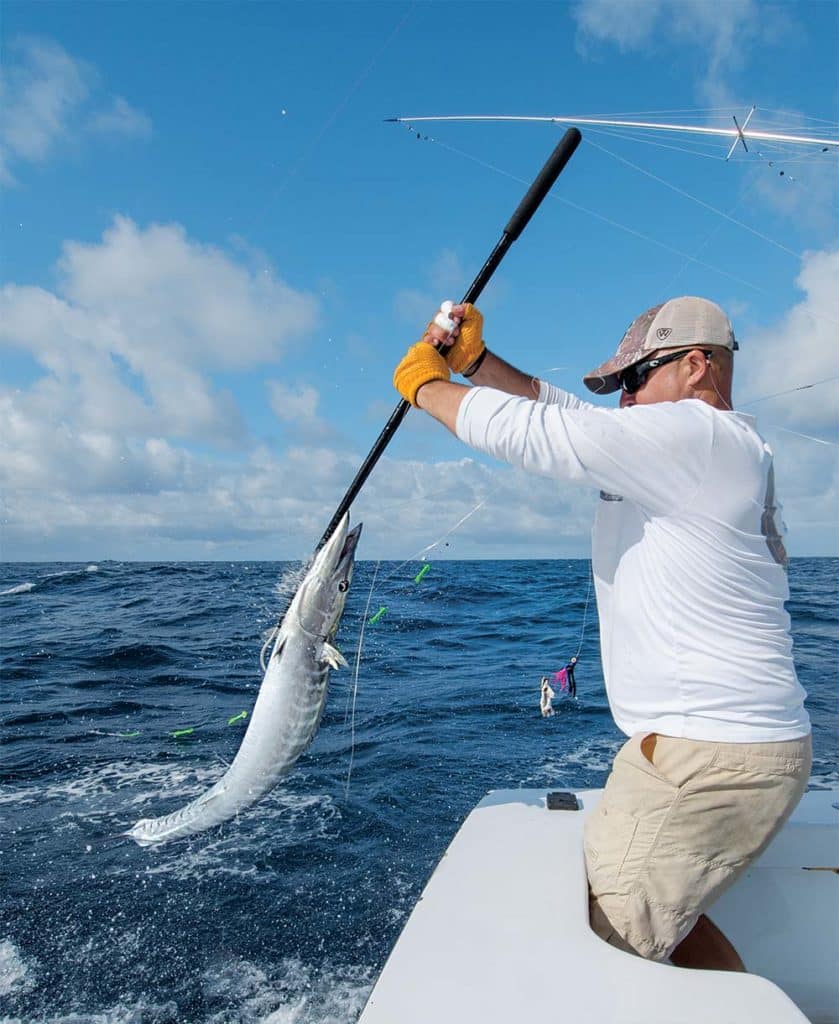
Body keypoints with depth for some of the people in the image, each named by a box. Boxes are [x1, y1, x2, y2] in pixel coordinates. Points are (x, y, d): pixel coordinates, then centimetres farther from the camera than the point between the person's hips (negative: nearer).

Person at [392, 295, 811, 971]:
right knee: (653, 910, 24)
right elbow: (560, 410, 16)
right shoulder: (698, 452, 15)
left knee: (604, 946, -1)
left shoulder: (696, 435, -16)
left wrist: (424, 384, -3)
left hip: (709, 757, -10)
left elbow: (526, 430, -19)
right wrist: (475, 359, 7)